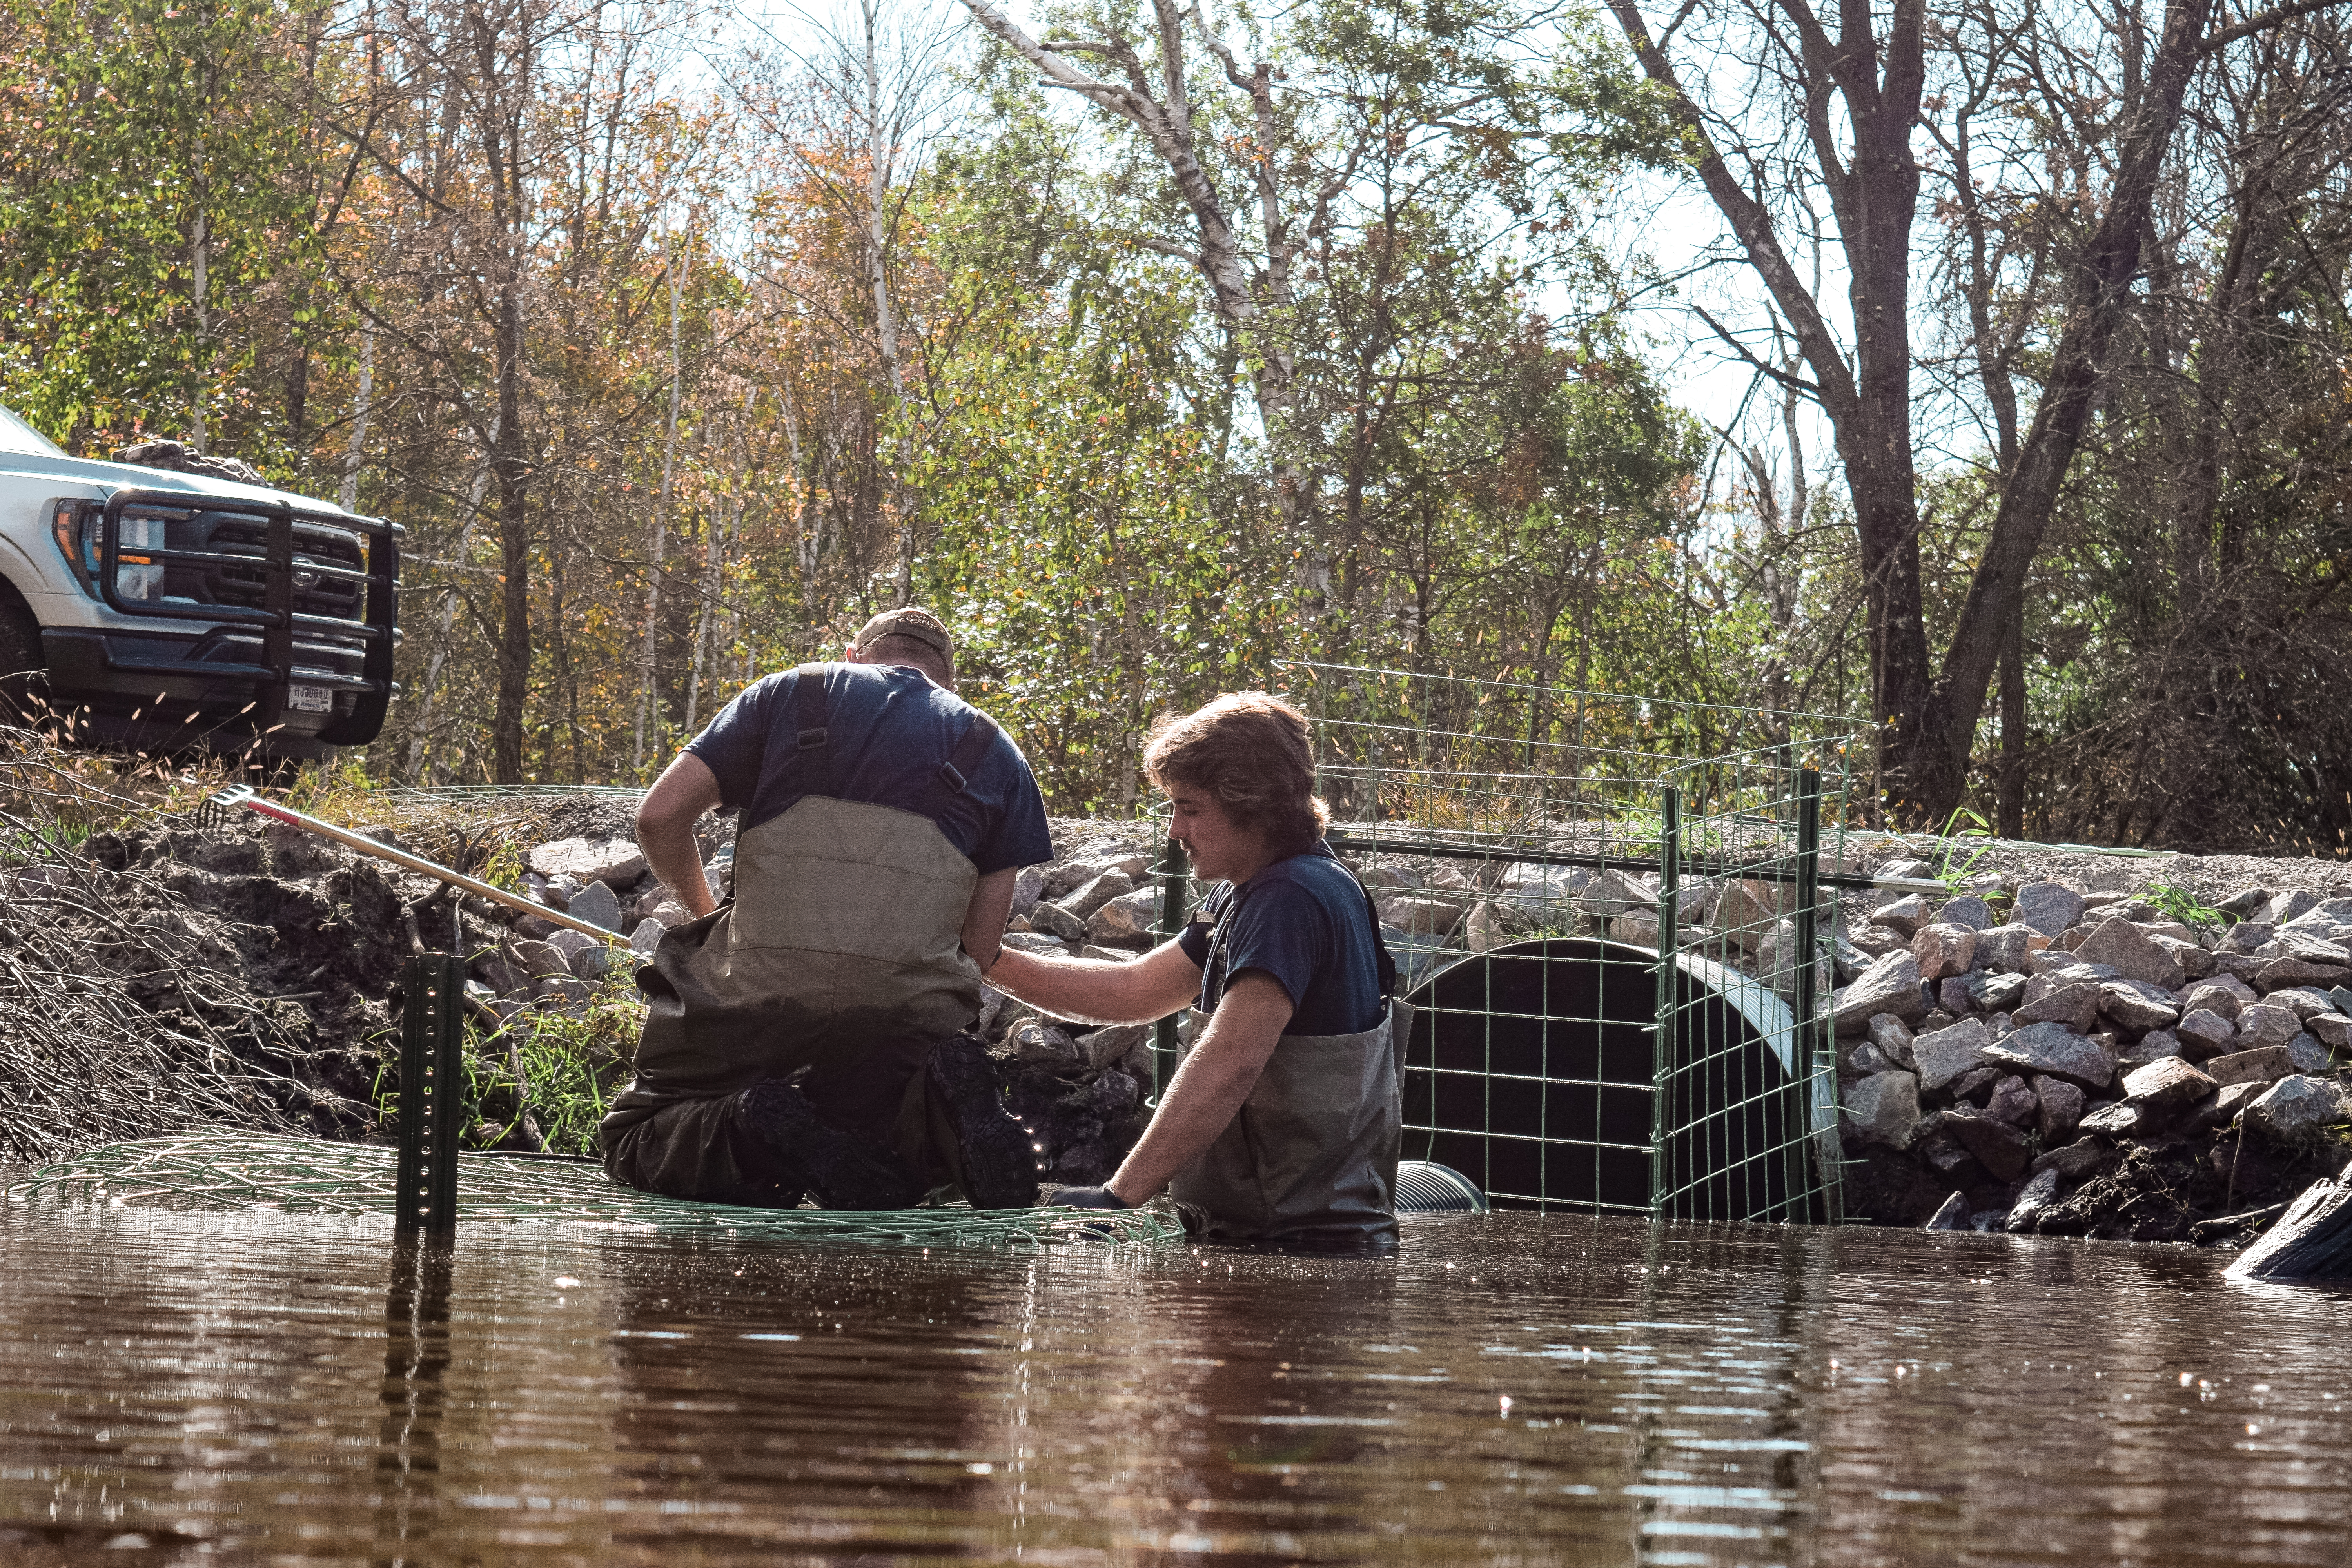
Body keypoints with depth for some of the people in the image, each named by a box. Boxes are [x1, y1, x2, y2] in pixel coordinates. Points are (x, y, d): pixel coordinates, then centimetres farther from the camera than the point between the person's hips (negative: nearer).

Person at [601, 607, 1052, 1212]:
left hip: (759, 986, -2)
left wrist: (703, 910, 25)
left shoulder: (789, 692, 17)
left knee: (633, 1141, 18)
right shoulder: (996, 753, 20)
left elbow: (660, 817, 7)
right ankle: (933, 1105, -8)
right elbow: (981, 940, 11)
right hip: (911, 1000, 2)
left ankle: (752, 1128, -15)